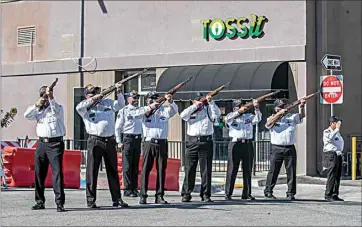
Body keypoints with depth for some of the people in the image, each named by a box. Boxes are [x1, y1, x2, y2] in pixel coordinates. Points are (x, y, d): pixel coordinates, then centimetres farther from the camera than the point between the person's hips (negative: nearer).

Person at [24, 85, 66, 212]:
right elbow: (27, 115, 5)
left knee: (57, 171, -12)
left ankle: (60, 202, -14)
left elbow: (57, 112, -18)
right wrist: (37, 105, -6)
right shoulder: (39, 111, 18)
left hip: (55, 143, -5)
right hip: (41, 143, 5)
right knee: (39, 172, 6)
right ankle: (40, 201, 15)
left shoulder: (58, 108, 4)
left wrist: (51, 98, -26)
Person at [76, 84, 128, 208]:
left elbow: (121, 104, 8)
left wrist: (119, 92, -6)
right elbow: (78, 107, -18)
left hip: (110, 141, 4)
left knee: (113, 171, 8)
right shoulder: (86, 107, 1)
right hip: (95, 142, -4)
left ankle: (117, 199, 14)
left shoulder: (108, 102, 13)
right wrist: (93, 99, -20)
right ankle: (91, 200, 2)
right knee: (92, 171, -3)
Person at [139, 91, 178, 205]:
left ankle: (159, 196, 7)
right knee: (145, 169, -3)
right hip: (149, 143, -2)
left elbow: (175, 110, -4)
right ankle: (143, 196, 0)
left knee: (161, 170, 3)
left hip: (162, 143, 2)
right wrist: (150, 107, -27)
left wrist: (170, 101, -24)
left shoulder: (164, 110, 12)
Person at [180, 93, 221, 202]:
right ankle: (186, 194, 3)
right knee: (189, 169, 0)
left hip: (206, 142, 0)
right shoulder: (190, 111, 13)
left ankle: (206, 195, 5)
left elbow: (217, 114, -6)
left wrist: (210, 102, -11)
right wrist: (194, 106, -8)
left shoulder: (208, 111, 11)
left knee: (206, 170, 1)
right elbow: (182, 115, -7)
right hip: (192, 142, 0)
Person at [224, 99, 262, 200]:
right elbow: (228, 119, -12)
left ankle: (247, 194, 11)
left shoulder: (249, 116, 17)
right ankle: (228, 194, -3)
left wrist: (256, 109, -15)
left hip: (248, 145, 3)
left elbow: (258, 119, 0)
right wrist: (239, 112, -21)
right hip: (235, 144, -3)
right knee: (232, 170, -4)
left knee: (247, 171, 5)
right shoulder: (231, 116, 11)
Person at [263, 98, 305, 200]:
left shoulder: (292, 117, 14)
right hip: (277, 149, -2)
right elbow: (269, 123, -12)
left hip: (290, 148, 2)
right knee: (273, 170, 0)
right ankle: (268, 192, 7)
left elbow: (302, 115, 4)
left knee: (291, 172, 2)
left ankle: (291, 193, 8)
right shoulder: (273, 118, 7)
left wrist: (302, 106, -15)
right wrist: (279, 113, -17)